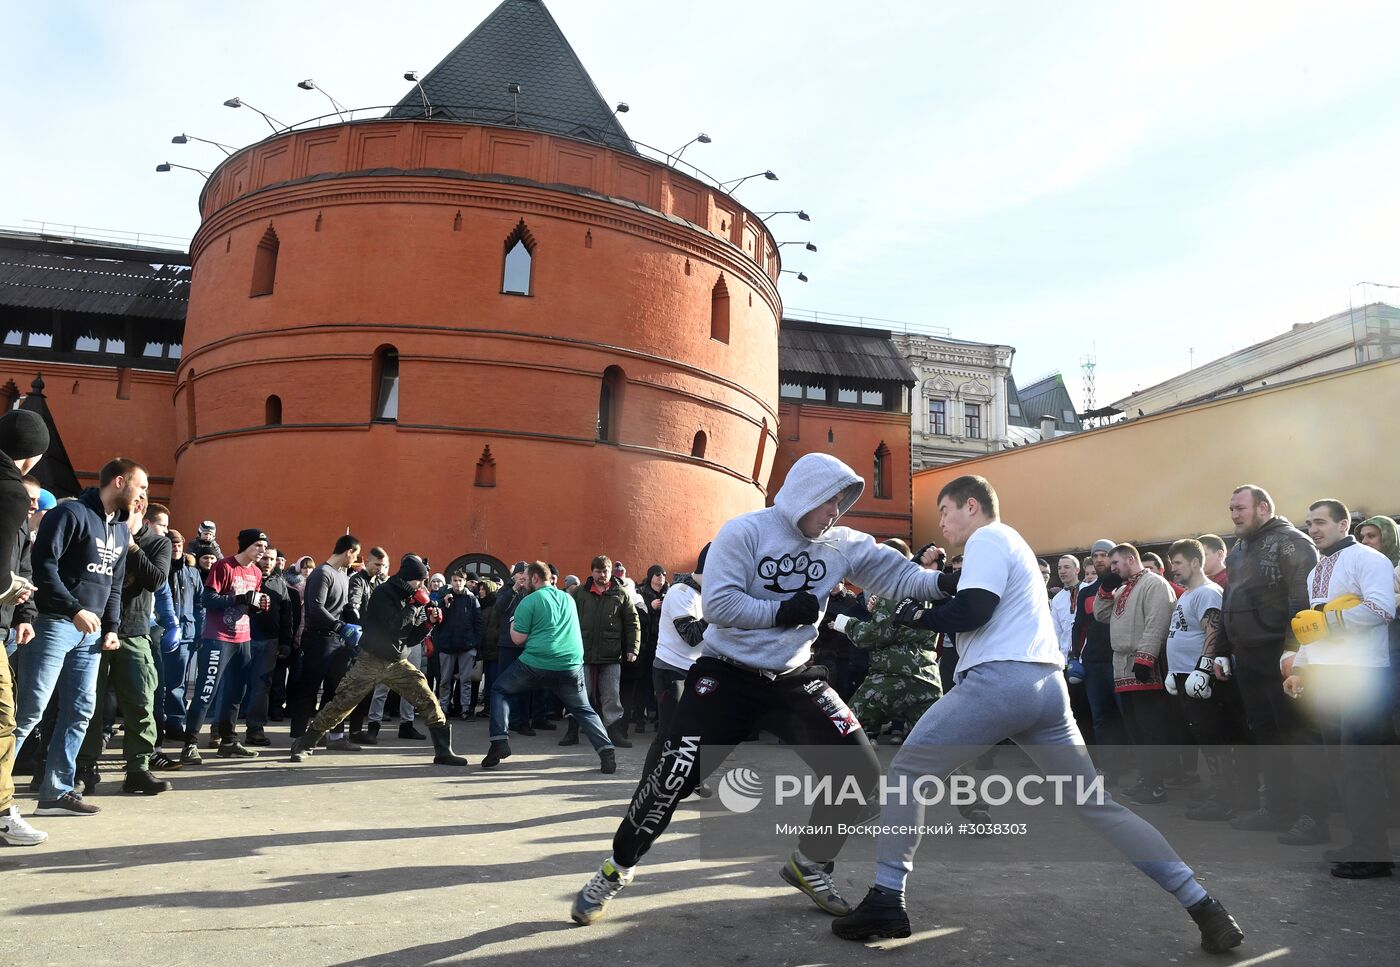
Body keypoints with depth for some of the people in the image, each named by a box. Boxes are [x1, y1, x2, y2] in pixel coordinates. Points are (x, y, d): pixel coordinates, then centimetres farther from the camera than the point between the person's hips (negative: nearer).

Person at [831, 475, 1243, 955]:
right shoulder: (1012, 543, 28)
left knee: (906, 771, 2)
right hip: (1047, 685, 9)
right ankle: (1202, 905, 13)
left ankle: (887, 900, 0)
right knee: (1096, 802, 15)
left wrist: (917, 615, 0)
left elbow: (973, 611, -13)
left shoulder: (987, 538, -1)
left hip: (1000, 680, -9)